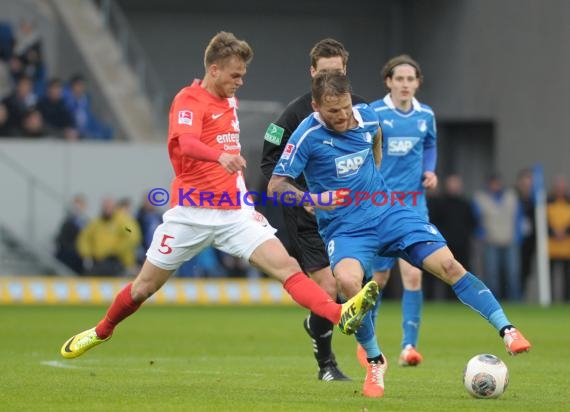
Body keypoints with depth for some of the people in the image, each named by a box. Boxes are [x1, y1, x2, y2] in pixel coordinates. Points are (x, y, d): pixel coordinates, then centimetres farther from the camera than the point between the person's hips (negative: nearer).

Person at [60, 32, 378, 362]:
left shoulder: (230, 101, 13)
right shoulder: (189, 100, -11)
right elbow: (187, 143, -33)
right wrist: (220, 156, -52)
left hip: (233, 213, 5)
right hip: (192, 213, -5)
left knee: (286, 266, -16)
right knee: (144, 287, 9)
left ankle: (341, 315, -32)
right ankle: (102, 332, 34)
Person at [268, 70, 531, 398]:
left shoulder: (367, 117, -1)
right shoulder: (307, 136, -14)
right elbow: (276, 186, -14)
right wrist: (313, 199, -30)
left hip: (388, 213, 4)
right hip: (345, 228, -4)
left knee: (448, 265, -11)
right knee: (347, 281, -33)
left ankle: (507, 330, -3)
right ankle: (375, 362, -11)